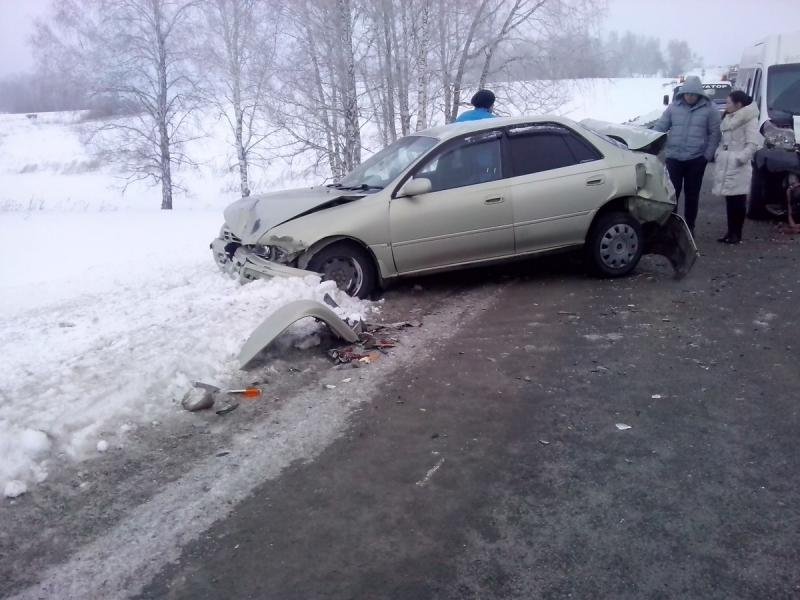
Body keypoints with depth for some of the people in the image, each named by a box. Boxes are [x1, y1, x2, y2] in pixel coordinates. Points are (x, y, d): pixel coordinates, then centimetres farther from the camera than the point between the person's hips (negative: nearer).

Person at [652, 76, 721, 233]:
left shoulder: (709, 109, 0)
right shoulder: (674, 107, 3)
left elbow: (715, 133, 1)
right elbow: (659, 127, 4)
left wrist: (708, 154, -6)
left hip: (696, 159, -1)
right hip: (674, 157, 1)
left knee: (692, 194, 8)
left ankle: (689, 226, 18)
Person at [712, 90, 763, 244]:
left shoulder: (749, 120, -10)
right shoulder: (729, 118, 15)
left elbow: (753, 144, -16)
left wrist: (740, 158, -21)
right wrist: (718, 154, 9)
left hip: (738, 167, -8)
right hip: (725, 166, 8)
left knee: (738, 201, -2)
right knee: (730, 201, 11)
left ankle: (736, 234, 4)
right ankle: (731, 231, 18)